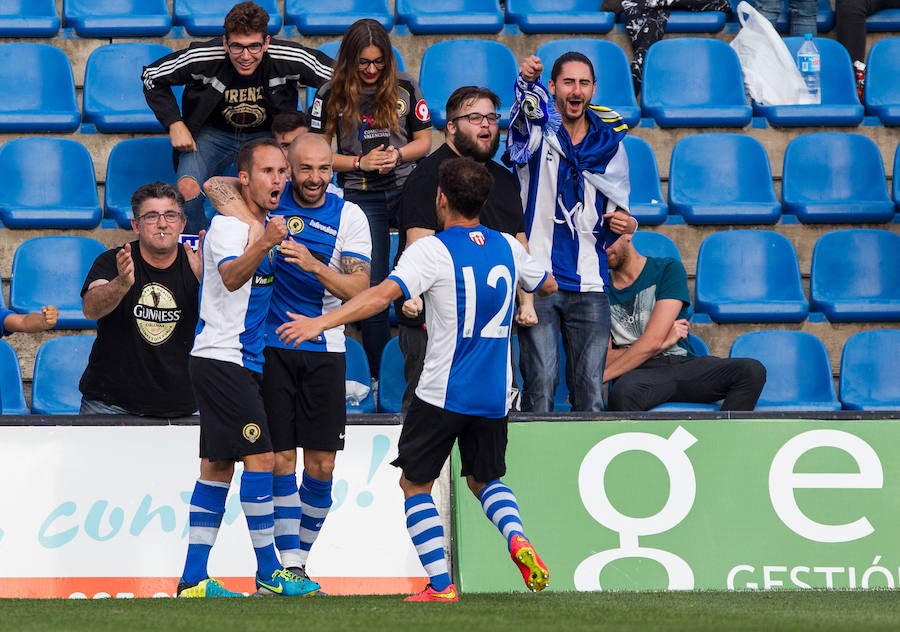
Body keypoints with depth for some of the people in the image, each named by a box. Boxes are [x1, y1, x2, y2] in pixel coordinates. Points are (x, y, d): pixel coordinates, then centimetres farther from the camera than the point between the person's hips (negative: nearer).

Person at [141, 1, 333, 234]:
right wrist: (175, 125, -14)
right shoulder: (202, 57, -24)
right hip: (212, 133, 0)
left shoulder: (290, 59, -24)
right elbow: (151, 77, -7)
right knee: (187, 189, -29)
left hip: (267, 135, 0)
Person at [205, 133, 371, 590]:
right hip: (271, 344, -1)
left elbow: (359, 288, -9)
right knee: (281, 458, -3)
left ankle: (302, 556, 16)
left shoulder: (349, 216, -2)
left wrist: (314, 265, -25)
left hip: (324, 350, 1)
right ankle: (288, 563, 0)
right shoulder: (273, 197, -1)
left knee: (321, 463, 0)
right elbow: (216, 185, -13)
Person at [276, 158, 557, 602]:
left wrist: (321, 322, -25)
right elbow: (548, 286, 24)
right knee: (484, 479, 22)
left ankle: (440, 585, -1)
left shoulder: (431, 251, -11)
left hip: (443, 393, -5)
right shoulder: (508, 248, 6)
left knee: (415, 483, 8)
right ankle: (517, 539, -8)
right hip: (494, 395, 5)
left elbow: (383, 294, -24)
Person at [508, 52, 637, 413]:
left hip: (590, 286, 3)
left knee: (591, 390, 1)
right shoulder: (536, 129, 2)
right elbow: (527, 104, -24)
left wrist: (626, 223, -4)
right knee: (540, 384, -10)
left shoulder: (609, 142, 12)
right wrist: (527, 81, -48)